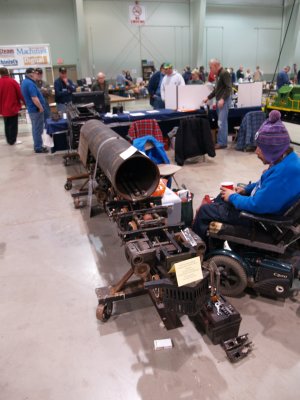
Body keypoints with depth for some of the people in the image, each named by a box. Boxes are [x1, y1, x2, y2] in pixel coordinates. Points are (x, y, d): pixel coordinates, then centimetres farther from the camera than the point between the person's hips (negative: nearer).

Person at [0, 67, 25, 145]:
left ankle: (9, 140, 20)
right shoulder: (13, 81, -10)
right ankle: (13, 140, 8)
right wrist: (25, 102, 5)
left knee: (7, 125, 14)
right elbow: (20, 93, -9)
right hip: (13, 107, -3)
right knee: (13, 125, 4)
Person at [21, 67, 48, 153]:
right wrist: (41, 108, -18)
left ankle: (37, 146, 25)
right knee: (38, 129, -3)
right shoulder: (30, 83, -20)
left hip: (32, 109, 10)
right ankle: (38, 147, 3)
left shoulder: (25, 82, 13)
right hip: (36, 109, -10)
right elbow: (34, 98, -27)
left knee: (36, 129, 17)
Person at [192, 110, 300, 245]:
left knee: (204, 210, 1)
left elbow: (257, 205, -32)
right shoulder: (287, 158, -2)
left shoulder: (285, 171, -34)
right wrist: (246, 189, 4)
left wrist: (233, 197, -16)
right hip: (259, 203, 10)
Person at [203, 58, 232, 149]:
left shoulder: (224, 73, -11)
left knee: (221, 122, -10)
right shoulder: (218, 74, 18)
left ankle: (222, 142, -6)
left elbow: (229, 88, -19)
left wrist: (223, 99, -25)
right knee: (222, 122, 10)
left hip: (224, 100, -9)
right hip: (219, 100, 9)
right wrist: (208, 98, 20)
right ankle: (222, 141, 15)